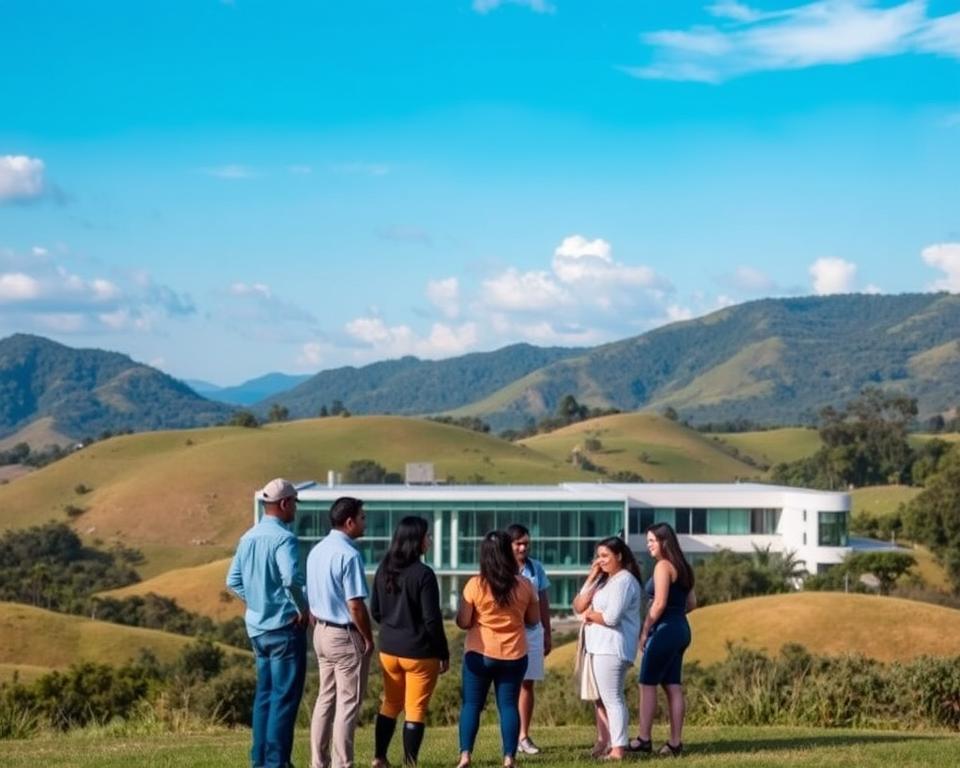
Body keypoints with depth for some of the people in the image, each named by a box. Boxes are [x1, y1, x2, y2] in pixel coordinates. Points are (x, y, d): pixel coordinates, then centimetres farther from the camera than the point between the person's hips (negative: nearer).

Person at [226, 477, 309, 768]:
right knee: (285, 695, -2)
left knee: (265, 692, 14)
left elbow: (233, 581, 12)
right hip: (284, 626, -8)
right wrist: (302, 608, -17)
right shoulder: (283, 538, -16)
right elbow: (291, 578, -31)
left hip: (258, 626, 8)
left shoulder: (248, 538, 9)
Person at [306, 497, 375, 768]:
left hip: (322, 632, 9)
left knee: (326, 698, 14)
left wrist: (318, 627, 19)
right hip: (345, 635, -8)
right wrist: (368, 638, -10)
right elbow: (355, 605, -20)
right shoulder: (349, 554, -19)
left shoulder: (317, 551, 8)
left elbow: (310, 596, 13)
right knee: (348, 703, 0)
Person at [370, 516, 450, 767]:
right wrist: (444, 653, -6)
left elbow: (375, 611, 9)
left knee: (390, 704, 19)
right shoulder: (423, 574, -17)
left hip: (389, 650, 6)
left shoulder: (383, 570, 2)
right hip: (420, 652, -6)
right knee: (415, 710, 3)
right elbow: (432, 620, -16)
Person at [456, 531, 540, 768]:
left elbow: (463, 622, -6)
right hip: (514, 655, 2)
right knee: (509, 705, 6)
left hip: (480, 654, -2)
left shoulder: (475, 585, -9)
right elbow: (533, 619, 8)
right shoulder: (524, 585, -2)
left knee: (471, 704, 7)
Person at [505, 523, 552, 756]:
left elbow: (543, 601, 13)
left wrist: (548, 633, 13)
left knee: (527, 684, 6)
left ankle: (524, 736, 12)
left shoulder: (536, 567, 7)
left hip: (532, 632, 4)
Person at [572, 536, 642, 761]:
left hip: (612, 648, -10)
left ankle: (618, 749, -6)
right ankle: (604, 743, 17)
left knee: (612, 698, -8)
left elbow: (611, 617, -20)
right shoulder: (604, 580, 17)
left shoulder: (624, 581, -11)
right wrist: (591, 579, 3)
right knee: (602, 698, 12)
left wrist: (589, 614, -2)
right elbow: (579, 607, 10)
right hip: (598, 646, 10)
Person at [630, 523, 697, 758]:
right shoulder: (682, 567, 15)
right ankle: (675, 743, 7)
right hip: (680, 629, 9)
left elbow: (659, 603, -18)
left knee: (647, 684, -2)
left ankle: (644, 739, -2)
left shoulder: (663, 566, -12)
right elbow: (691, 603, 17)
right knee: (673, 687, 7)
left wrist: (644, 631, -12)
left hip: (664, 630, -9)